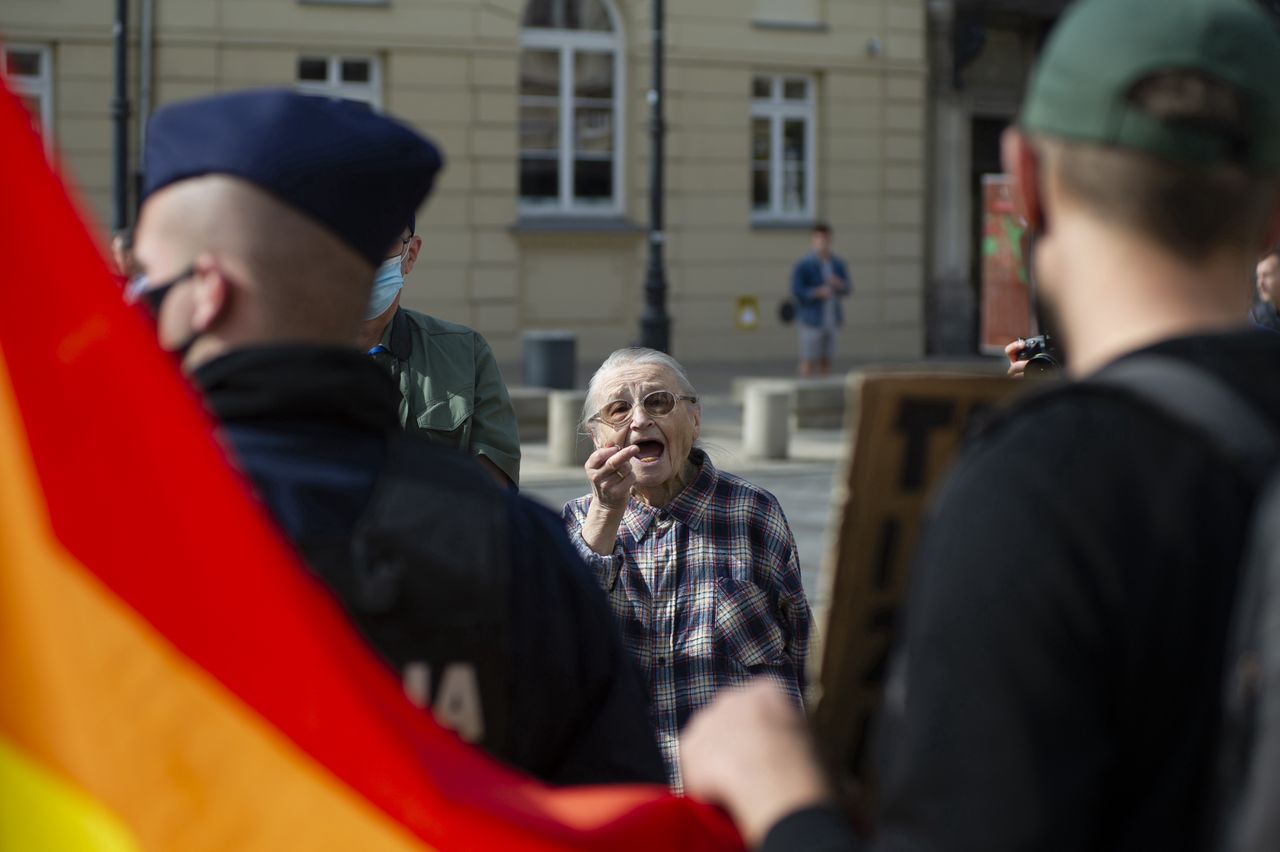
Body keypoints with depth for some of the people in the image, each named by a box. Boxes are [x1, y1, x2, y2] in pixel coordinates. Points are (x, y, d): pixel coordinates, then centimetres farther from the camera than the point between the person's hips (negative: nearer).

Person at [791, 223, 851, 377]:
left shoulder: (837, 265, 9)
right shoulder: (803, 265, -9)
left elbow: (847, 289, 12)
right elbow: (796, 291, -13)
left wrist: (839, 285, -10)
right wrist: (818, 293, -24)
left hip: (831, 322, 6)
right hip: (811, 322, -6)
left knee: (826, 362, 8)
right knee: (809, 362, -5)